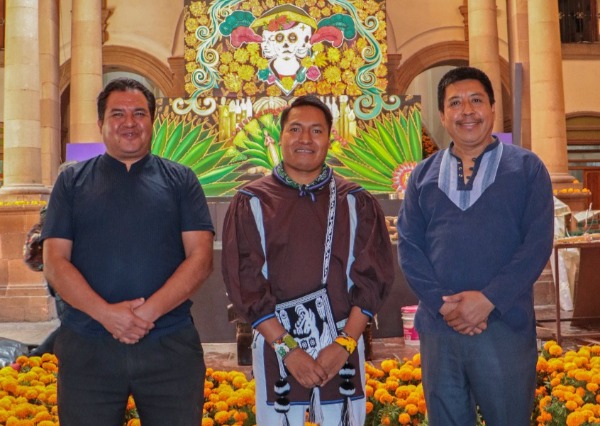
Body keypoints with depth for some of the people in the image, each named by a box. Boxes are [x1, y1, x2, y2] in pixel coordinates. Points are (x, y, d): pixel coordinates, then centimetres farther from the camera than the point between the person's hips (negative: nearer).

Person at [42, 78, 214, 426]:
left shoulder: (180, 180, 8)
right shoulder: (73, 182, 10)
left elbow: (201, 257, -1)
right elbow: (55, 261, 2)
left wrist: (150, 311, -14)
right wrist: (105, 313, -14)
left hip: (170, 344, 0)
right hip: (87, 346, 1)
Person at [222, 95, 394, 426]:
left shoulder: (357, 203, 5)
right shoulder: (250, 203, 1)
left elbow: (374, 277, 0)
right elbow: (244, 282, -5)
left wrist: (344, 344, -10)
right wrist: (287, 347, -11)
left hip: (344, 347, 1)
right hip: (276, 348, -1)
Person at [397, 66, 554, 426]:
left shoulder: (527, 168, 4)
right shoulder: (423, 175, 11)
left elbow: (538, 243, -5)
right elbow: (409, 246, 3)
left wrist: (488, 299, -15)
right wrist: (443, 304, -11)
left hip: (505, 327, -2)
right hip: (438, 327, 3)